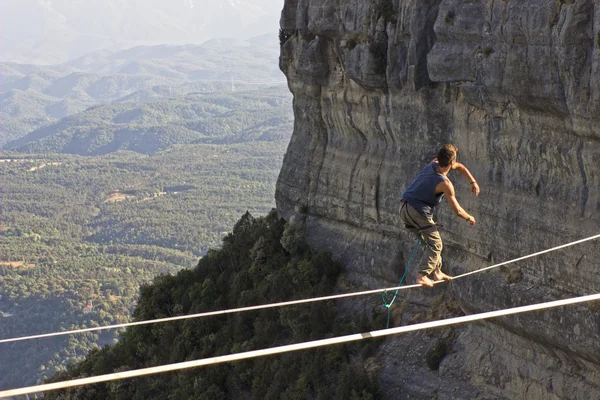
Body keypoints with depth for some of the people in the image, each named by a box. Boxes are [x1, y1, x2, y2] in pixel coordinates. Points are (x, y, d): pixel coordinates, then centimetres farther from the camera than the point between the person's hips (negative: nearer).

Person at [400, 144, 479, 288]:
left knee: (431, 240, 22)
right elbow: (457, 210, -11)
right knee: (436, 244, 1)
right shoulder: (445, 183, -15)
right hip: (419, 212, -9)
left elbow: (459, 167, 27)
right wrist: (470, 218, 8)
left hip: (404, 209, 9)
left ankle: (437, 272, 26)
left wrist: (473, 182, 23)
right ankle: (423, 276, -10)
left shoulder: (433, 164, 8)